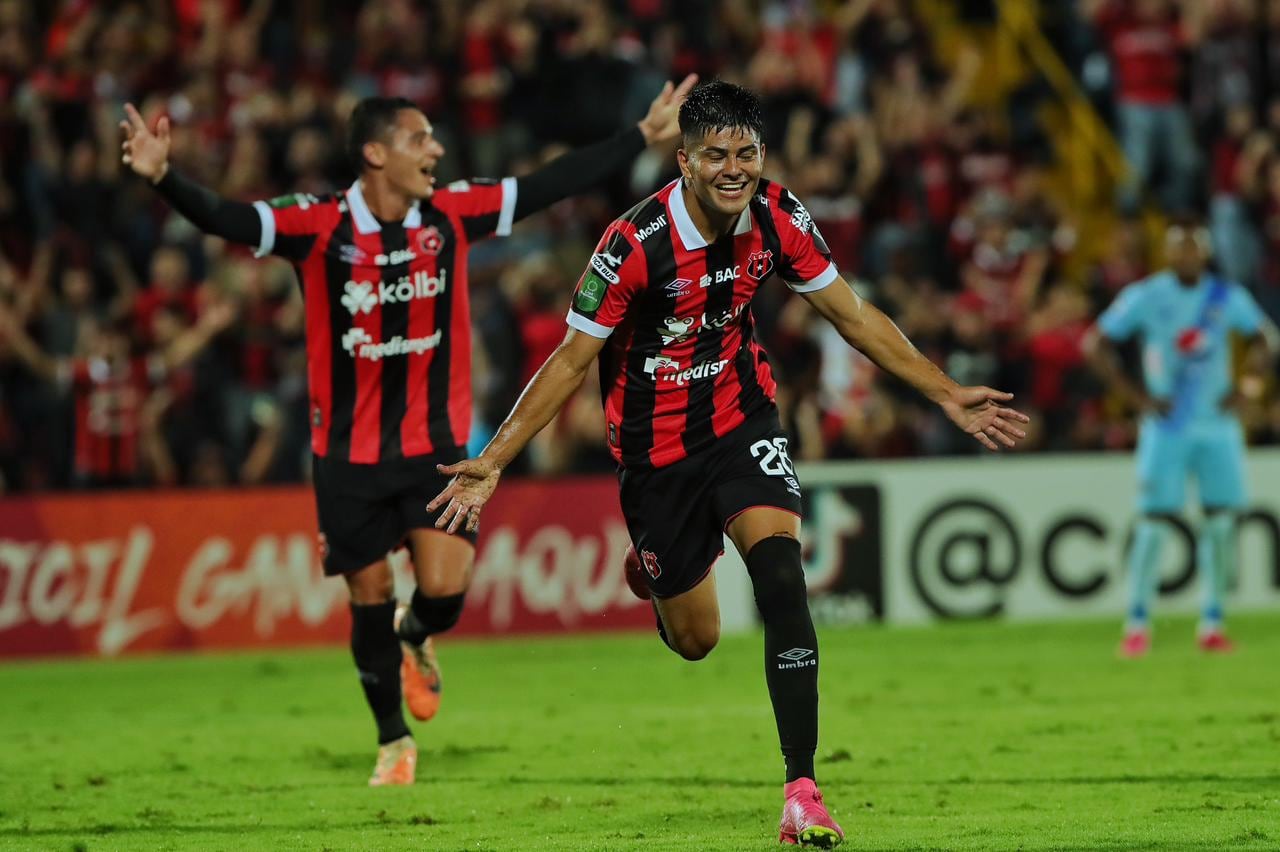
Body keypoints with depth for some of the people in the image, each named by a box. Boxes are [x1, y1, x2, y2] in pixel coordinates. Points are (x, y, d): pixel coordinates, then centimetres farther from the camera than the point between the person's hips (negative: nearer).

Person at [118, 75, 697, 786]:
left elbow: (555, 185, 2)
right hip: (350, 448, -2)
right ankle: (394, 742, 25)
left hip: (437, 441, 2)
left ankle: (414, 639, 27)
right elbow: (226, 219, -23)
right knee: (371, 598, 5)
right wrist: (164, 178, -42)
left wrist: (644, 137, 3)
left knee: (444, 591, -11)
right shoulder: (320, 228, -13)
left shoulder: (452, 214, -4)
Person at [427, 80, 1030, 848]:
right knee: (695, 640, 8)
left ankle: (802, 786, -22)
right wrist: (493, 461, -19)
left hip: (741, 417, 2)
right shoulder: (637, 245, -24)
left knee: (779, 567, -23)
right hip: (656, 446, -2)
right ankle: (653, 571, 48)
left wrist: (949, 397, -1)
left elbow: (853, 315, 0)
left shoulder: (778, 217, -13)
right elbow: (572, 361, -15)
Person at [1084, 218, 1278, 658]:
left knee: (1221, 520, 0)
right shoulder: (1145, 297, -3)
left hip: (1218, 425, 3)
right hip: (1166, 426, -3)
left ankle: (1211, 623, 9)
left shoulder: (1227, 298, 5)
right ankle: (1137, 624, -1)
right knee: (1154, 520, -8)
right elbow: (1095, 344, -2)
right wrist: (1136, 396, -8)